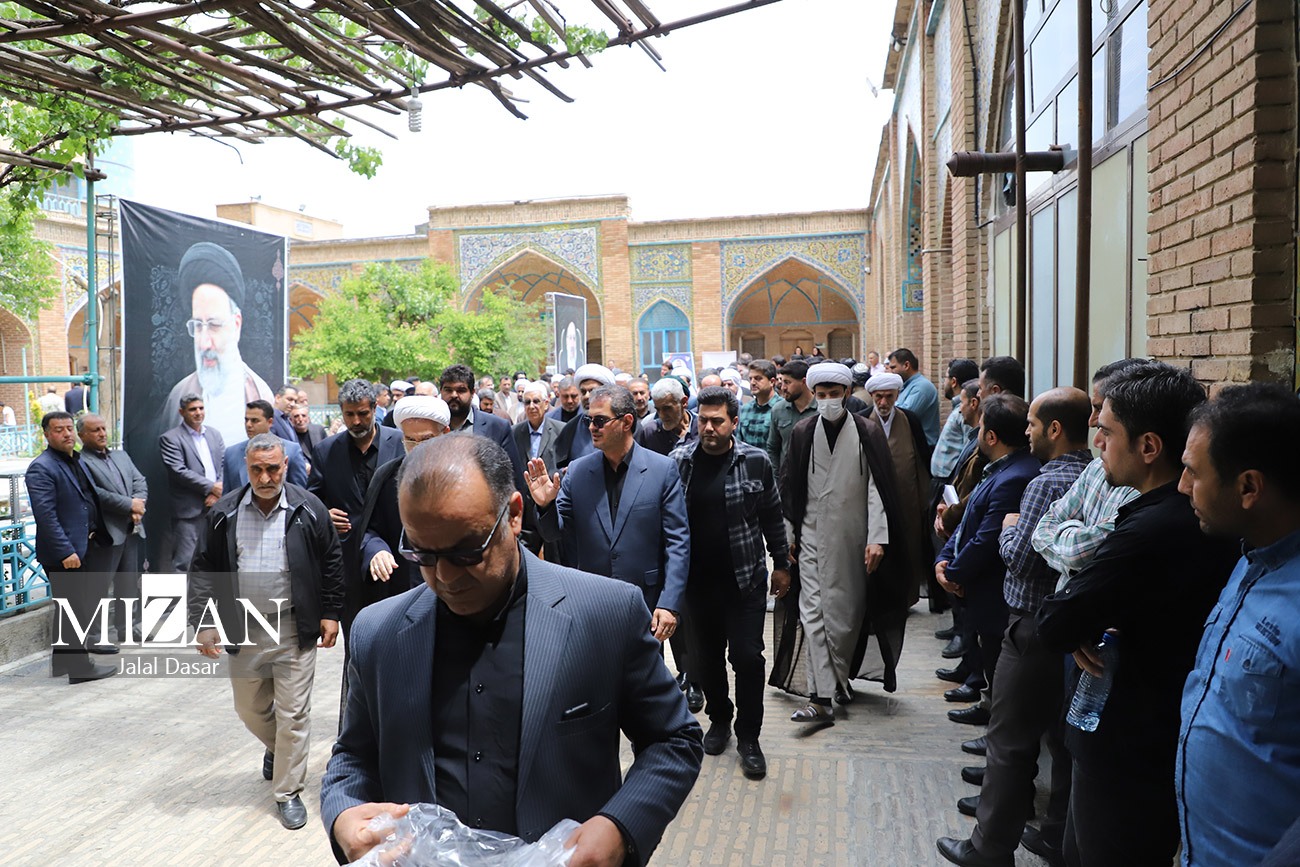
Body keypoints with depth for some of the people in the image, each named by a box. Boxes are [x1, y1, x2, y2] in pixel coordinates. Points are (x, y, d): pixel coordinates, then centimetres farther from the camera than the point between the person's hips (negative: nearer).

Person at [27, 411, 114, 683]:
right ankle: (79, 667, 10)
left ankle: (62, 659, 30)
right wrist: (66, 552, -23)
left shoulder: (76, 460, 13)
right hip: (64, 554, -9)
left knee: (71, 609, 18)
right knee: (74, 610, 0)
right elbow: (45, 515, -20)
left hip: (85, 547, 9)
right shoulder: (42, 468, -14)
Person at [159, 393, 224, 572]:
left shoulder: (215, 434, 14)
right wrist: (211, 487, -13)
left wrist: (217, 493, -6)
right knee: (183, 563, -5)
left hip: (216, 507, 5)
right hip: (189, 510, -5)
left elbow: (225, 465, 9)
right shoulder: (170, 438, -4)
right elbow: (179, 471, -13)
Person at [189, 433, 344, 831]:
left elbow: (331, 562, 0)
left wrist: (331, 613, -1)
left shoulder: (308, 508, -7)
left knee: (292, 713, 1)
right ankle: (276, 747, 49)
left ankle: (289, 793, 16)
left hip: (295, 630, -3)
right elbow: (204, 569, 3)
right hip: (243, 629, 3)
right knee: (250, 710, 18)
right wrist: (203, 621, -5)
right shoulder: (224, 513, -1)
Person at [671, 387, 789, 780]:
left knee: (747, 656, -1)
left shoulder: (756, 461, -5)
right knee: (706, 656, 13)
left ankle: (748, 737, 16)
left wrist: (781, 564, 7)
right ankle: (719, 718, 36)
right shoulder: (679, 461, -3)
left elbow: (772, 516, 4)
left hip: (745, 578, -2)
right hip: (698, 580, 2)